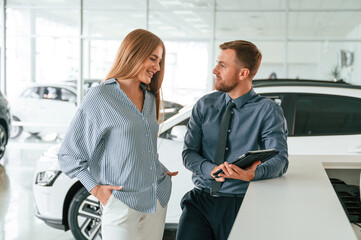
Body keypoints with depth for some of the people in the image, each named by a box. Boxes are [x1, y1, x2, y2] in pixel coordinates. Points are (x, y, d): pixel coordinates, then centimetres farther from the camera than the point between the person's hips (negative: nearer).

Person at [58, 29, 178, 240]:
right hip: (122, 202, -6)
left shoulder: (149, 98, 11)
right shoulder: (101, 96, -9)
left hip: (157, 198, 6)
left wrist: (162, 172, 10)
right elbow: (69, 155, -6)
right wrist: (96, 189, -12)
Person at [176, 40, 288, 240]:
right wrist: (210, 169, -14)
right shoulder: (205, 105, 9)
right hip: (200, 200, 2)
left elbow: (280, 159, -11)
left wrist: (252, 174, -32)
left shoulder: (268, 110, -1)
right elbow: (188, 153, 7)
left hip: (239, 203, -2)